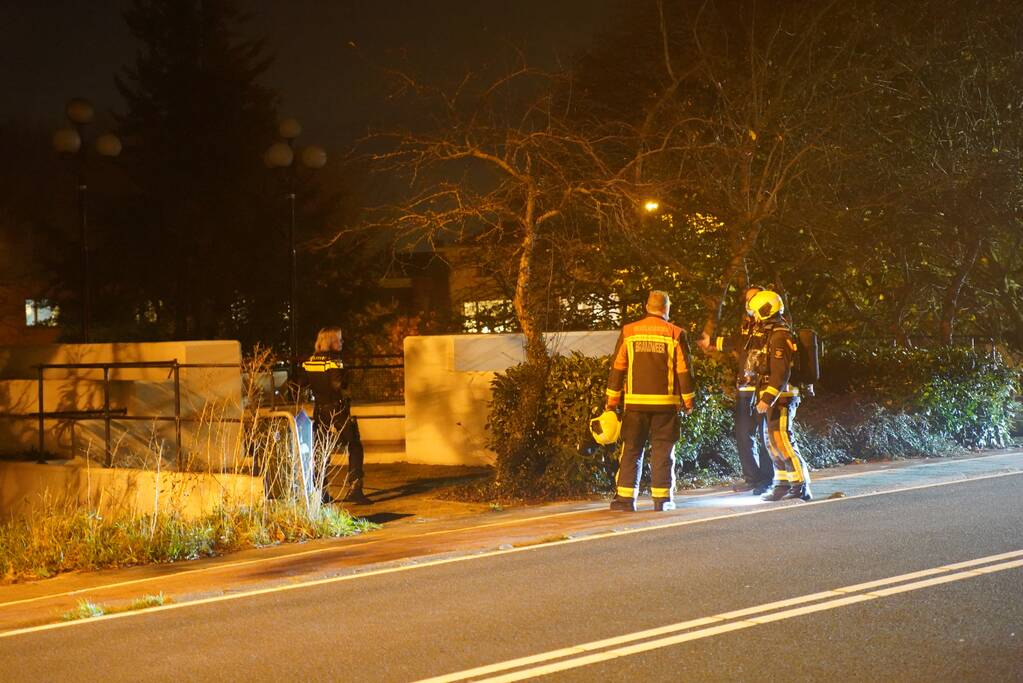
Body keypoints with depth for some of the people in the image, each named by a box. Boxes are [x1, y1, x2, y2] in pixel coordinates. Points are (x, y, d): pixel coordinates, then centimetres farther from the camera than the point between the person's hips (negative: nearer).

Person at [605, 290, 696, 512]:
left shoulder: (628, 332, 3)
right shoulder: (675, 334, -2)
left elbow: (617, 368, 4)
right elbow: (684, 370, -1)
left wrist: (612, 400, 10)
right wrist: (688, 400, 9)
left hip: (635, 401, 1)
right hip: (665, 402, -1)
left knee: (631, 449, 6)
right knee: (662, 450, 6)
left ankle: (625, 497, 1)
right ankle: (662, 498, 5)